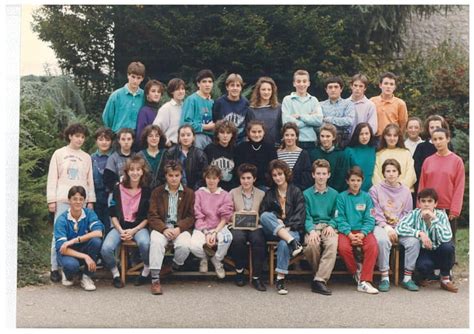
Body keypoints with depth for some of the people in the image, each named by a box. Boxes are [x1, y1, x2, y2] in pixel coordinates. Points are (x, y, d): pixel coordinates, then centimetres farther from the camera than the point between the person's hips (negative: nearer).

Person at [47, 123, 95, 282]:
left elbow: (89, 180, 12)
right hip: (63, 200, -2)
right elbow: (52, 178, 3)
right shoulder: (59, 154, 6)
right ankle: (55, 268, 3)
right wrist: (51, 200, -3)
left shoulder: (86, 157, 12)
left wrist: (90, 201, 6)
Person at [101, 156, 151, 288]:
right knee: (106, 248, -27)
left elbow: (148, 217, 2)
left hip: (139, 227, -1)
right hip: (120, 227, 1)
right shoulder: (118, 188, 5)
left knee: (145, 243, -35)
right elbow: (113, 214, 5)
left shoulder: (147, 191, 3)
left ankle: (146, 271, -6)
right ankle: (115, 274, 1)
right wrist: (121, 231, -9)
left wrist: (134, 230, -11)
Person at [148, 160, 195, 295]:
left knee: (185, 245, -32)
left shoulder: (189, 193, 10)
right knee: (156, 242, -33)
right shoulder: (157, 192, 11)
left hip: (181, 228, 0)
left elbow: (191, 216, 4)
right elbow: (152, 216, 2)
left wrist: (179, 228, -14)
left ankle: (176, 266, 2)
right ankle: (155, 278, -30)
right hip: (161, 227, 0)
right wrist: (164, 229, -15)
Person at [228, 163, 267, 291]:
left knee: (258, 239, -34)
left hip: (255, 226, 0)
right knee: (238, 238, -36)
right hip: (237, 226, 0)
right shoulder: (233, 192, 15)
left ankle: (256, 277, -23)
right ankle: (239, 270, -11)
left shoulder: (261, 194, 17)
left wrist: (257, 215, -10)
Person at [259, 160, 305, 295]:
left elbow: (300, 214, 0)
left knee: (283, 244, -37)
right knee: (265, 216, -31)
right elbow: (262, 212, 7)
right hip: (272, 232, 3)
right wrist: (276, 220, -12)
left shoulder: (296, 192, 10)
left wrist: (288, 227, -15)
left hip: (292, 230, -2)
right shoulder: (269, 194, 18)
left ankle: (280, 279, -31)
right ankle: (292, 242, -40)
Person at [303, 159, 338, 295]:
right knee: (312, 244, -35)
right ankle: (322, 274, -9)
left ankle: (319, 280, -32)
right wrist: (311, 230, -15)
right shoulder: (306, 194, 11)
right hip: (312, 226, -1)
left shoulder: (334, 194, 15)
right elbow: (306, 217, 4)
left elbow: (336, 215, 13)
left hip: (328, 226, 1)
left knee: (332, 244, -34)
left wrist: (331, 226, -9)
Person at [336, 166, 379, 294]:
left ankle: (364, 281, -24)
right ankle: (356, 271, -1)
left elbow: (370, 219, 4)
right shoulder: (341, 197, 6)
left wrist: (362, 234, -13)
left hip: (363, 231, 1)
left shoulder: (366, 197, 10)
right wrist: (350, 235, -14)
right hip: (347, 231, -1)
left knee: (372, 246, -30)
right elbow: (340, 219, 0)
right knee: (343, 248, -32)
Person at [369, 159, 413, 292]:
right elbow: (375, 213, -1)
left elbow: (408, 214, 10)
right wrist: (386, 227, -13)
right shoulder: (375, 190, 5)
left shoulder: (405, 191, 14)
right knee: (382, 240, -36)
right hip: (381, 226, -3)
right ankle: (384, 278, -24)